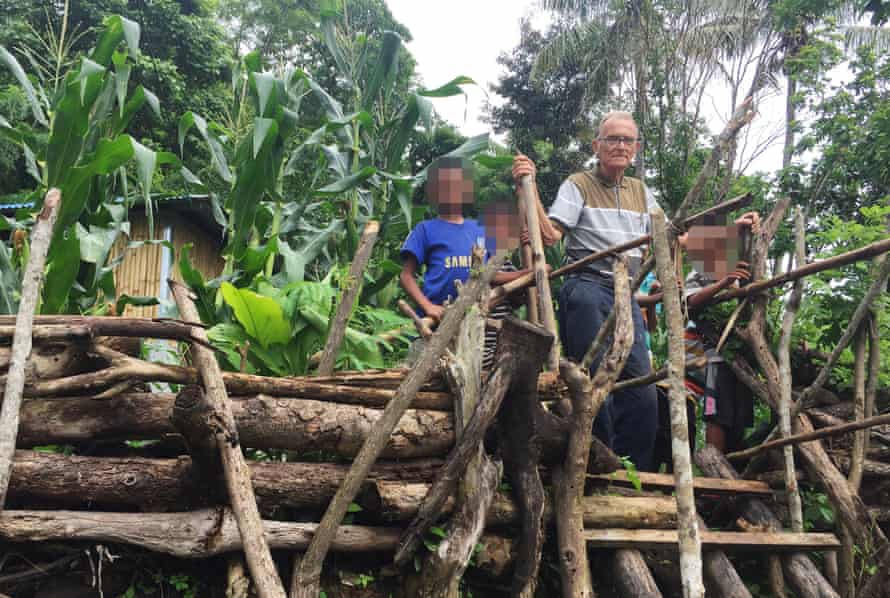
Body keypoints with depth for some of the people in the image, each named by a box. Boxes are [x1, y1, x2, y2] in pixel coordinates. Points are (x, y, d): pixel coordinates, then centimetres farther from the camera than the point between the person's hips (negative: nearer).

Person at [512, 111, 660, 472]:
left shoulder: (641, 192, 21)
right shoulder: (579, 185, 3)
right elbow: (550, 234, -10)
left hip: (627, 295, 6)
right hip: (587, 289, -6)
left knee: (642, 392, 1)